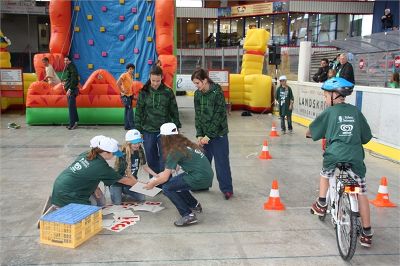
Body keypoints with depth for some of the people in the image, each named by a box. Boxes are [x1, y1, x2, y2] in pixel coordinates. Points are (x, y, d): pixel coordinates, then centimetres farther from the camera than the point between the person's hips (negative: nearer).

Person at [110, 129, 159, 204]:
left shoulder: (139, 151, -8)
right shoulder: (123, 155, -25)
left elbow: (145, 167, 0)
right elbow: (128, 174, -25)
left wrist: (156, 175, -13)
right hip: (118, 180, -5)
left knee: (141, 198, -10)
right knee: (117, 202, -18)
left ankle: (124, 191, 16)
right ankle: (112, 189, 14)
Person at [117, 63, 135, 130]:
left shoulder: (131, 76, 14)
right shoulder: (124, 75, -10)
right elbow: (118, 83, -20)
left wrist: (132, 94, 13)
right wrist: (122, 91, -17)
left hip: (130, 96, 8)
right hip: (125, 96, -8)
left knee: (127, 110, 11)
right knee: (130, 110, -12)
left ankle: (127, 126, 16)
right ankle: (132, 126, -11)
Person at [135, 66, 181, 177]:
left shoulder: (168, 92, -2)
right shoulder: (144, 92, -1)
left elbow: (174, 111, 4)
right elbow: (139, 112, 3)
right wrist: (138, 130, 1)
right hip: (148, 131, 1)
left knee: (164, 158, 2)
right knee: (151, 159, 10)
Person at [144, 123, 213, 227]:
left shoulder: (175, 151, -10)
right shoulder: (185, 144, 13)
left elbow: (165, 177, -7)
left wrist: (153, 183, 9)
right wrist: (165, 173, 32)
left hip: (200, 178, -9)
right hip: (207, 175, 9)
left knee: (167, 188, -5)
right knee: (174, 183, 21)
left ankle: (188, 215, -6)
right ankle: (194, 205, 31)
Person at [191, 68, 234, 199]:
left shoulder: (217, 93, -14)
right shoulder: (197, 94, 3)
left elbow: (219, 117, -16)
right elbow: (197, 116, 4)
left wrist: (209, 135, -16)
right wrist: (199, 135, -5)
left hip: (218, 134, -5)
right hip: (204, 135, 6)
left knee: (221, 162, 1)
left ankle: (226, 189, 11)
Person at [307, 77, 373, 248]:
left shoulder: (330, 111, 4)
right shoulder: (355, 111, 11)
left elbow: (311, 131, 9)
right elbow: (366, 137, 15)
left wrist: (309, 134, 31)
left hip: (334, 154, -2)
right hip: (355, 156, 2)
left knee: (325, 174, 31)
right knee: (361, 193, 8)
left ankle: (321, 205, 37)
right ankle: (367, 234, 11)